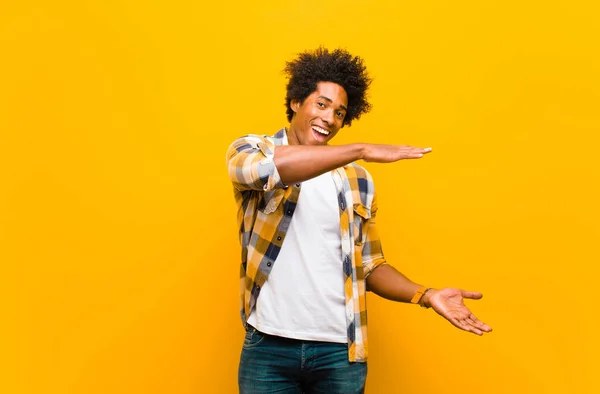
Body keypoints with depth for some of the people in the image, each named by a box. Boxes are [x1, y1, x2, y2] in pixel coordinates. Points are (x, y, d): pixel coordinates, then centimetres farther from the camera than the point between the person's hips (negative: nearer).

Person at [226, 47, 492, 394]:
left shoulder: (357, 180, 9)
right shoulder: (250, 150, 1)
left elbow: (370, 265, 13)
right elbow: (264, 168, -23)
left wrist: (426, 295, -3)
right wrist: (361, 150, -23)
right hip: (269, 347, -2)